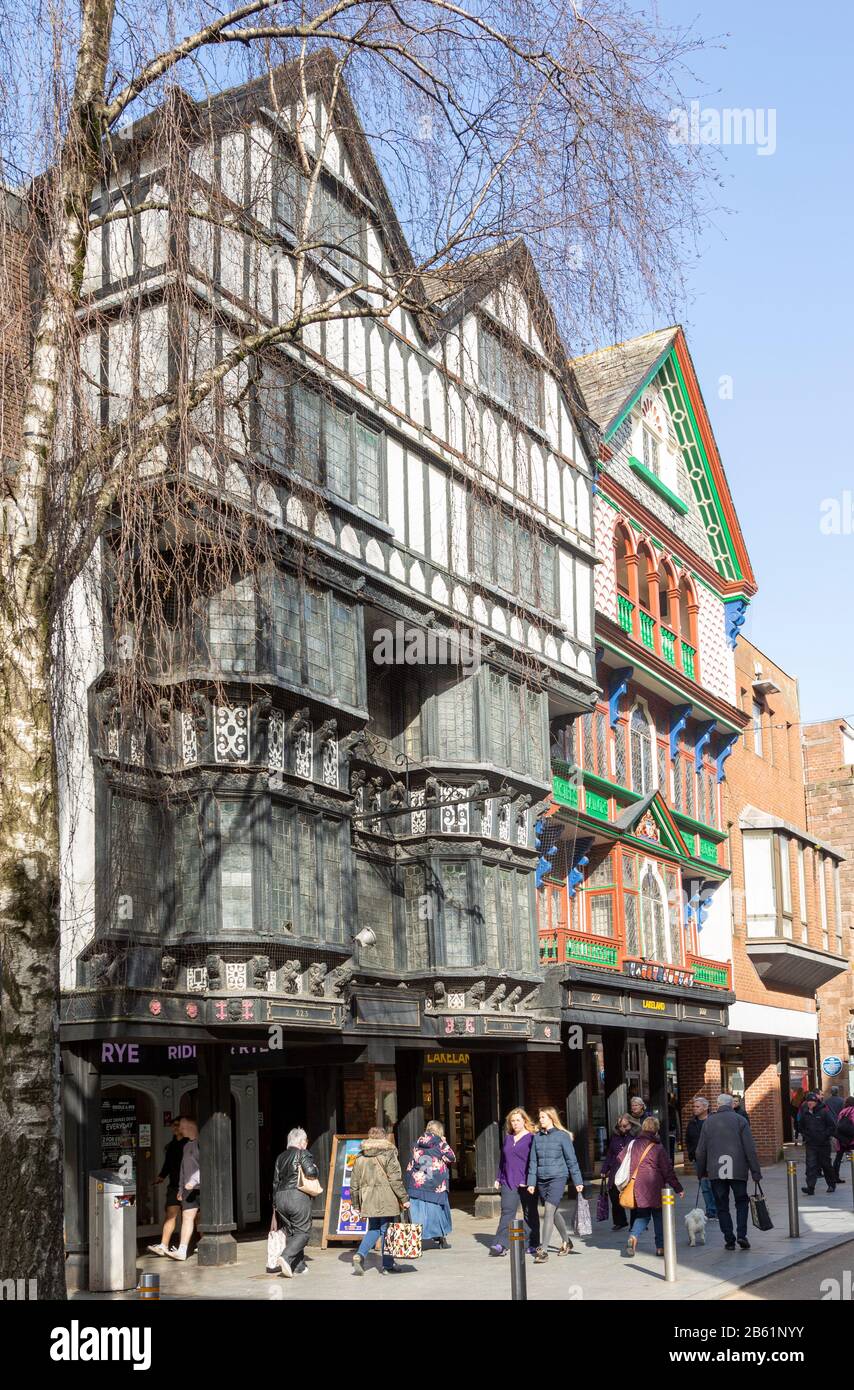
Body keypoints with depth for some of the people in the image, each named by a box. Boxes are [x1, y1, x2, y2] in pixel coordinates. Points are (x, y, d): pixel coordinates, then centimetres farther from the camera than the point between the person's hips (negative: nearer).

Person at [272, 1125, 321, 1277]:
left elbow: (275, 1181, 18)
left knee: (291, 1232, 13)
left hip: (280, 1198, 7)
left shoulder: (280, 1157, 17)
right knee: (303, 1232, -1)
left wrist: (275, 1203, 22)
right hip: (298, 1197, -7)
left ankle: (299, 1266, 11)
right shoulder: (303, 1154, -3)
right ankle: (286, 1257, -20)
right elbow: (311, 1172, -17)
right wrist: (314, 1168, 6)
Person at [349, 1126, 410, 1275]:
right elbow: (395, 1180, -11)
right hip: (387, 1200, -4)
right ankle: (387, 1265, 12)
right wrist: (404, 1198, -4)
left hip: (368, 1201, 4)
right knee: (387, 1230, 6)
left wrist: (355, 1205, 17)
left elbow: (354, 1183, 10)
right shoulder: (388, 1154, -6)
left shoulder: (360, 1157, 8)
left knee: (373, 1229, 17)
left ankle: (360, 1255, -2)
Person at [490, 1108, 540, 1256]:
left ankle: (531, 1244, 13)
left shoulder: (531, 1138, -3)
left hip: (526, 1183, -4)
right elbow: (502, 1160, 21)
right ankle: (501, 1244, -12)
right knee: (507, 1212, -6)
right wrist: (499, 1178, 18)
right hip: (508, 1182, 4)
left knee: (530, 1214, 5)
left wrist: (530, 1181, -14)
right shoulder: (508, 1138, 15)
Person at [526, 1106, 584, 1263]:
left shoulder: (562, 1136, -4)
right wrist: (531, 1182, 6)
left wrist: (578, 1181, -2)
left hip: (558, 1178, -5)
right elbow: (533, 1161, 11)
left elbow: (571, 1160, -2)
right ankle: (566, 1241, 36)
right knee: (553, 1212, 15)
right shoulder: (537, 1137, 8)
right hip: (542, 1179, 5)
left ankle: (543, 1250, -15)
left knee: (549, 1210, -15)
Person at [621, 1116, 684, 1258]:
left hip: (637, 1188, 4)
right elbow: (668, 1171, -6)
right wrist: (678, 1188, 1)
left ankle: (633, 1236, -10)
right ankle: (660, 1246, 12)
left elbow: (621, 1160, 12)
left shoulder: (632, 1144, 4)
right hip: (654, 1189, -4)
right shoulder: (658, 1148, -8)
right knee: (659, 1216, 11)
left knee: (642, 1215, 14)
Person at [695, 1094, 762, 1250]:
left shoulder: (709, 1122, 5)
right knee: (741, 1201, 14)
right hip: (738, 1170, -1)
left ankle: (729, 1239, 6)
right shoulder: (740, 1120, 0)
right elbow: (750, 1149, -5)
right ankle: (741, 1234, -1)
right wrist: (756, 1171, -1)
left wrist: (701, 1171, 18)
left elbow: (701, 1151, 7)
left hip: (716, 1172, 1)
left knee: (722, 1206, 9)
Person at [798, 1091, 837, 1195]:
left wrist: (825, 1135, -12)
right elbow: (800, 1126, 17)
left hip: (823, 1143, -2)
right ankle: (810, 1187, -15)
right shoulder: (805, 1113, 3)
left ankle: (832, 1185, 27)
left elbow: (832, 1126, -6)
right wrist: (805, 1135, 5)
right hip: (810, 1144, 2)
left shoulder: (824, 1111, -8)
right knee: (811, 1165, -9)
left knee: (826, 1164, 8)